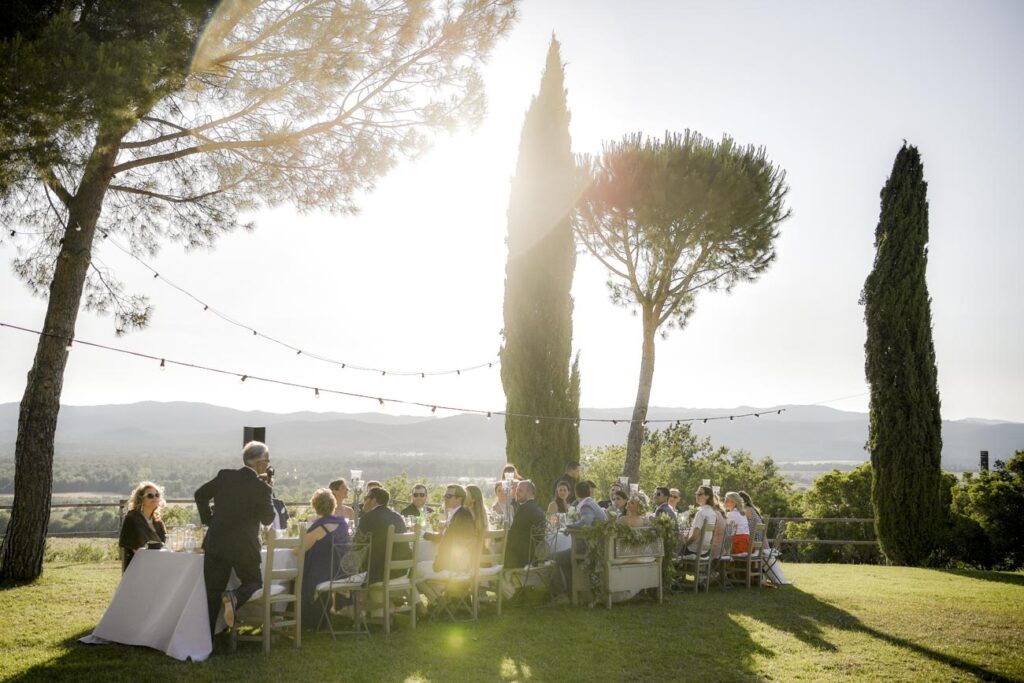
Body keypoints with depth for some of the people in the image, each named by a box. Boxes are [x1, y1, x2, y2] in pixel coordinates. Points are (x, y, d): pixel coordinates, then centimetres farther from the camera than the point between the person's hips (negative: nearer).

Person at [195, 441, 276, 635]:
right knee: (253, 583, 16)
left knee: (211, 594, 11)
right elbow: (268, 519, -5)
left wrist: (208, 520, 15)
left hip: (216, 544, 4)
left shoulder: (225, 476, 0)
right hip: (244, 547, -4)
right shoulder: (261, 487, -13)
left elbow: (200, 494, 8)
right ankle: (233, 597, -16)